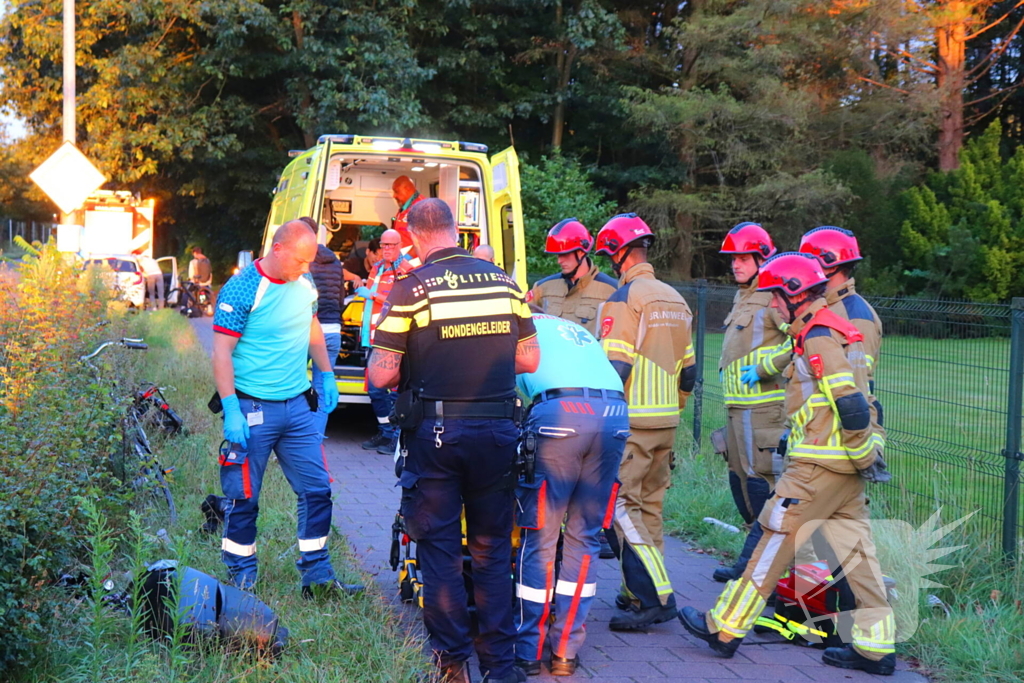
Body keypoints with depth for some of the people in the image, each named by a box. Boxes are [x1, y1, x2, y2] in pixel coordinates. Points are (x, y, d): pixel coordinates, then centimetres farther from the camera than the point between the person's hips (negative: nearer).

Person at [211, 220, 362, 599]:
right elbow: (222, 352, -15)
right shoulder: (241, 290, -14)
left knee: (317, 491, 6)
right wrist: (231, 411, -20)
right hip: (252, 410, -6)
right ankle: (242, 583, 17)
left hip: (298, 406, 6)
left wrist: (326, 376, 22)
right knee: (243, 499, 3)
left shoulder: (305, 284, 6)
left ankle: (317, 578, 16)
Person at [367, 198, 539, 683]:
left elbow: (380, 375, -11)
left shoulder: (411, 289, -9)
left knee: (439, 548, 8)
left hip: (435, 432, -3)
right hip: (497, 432, 3)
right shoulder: (504, 282, 3)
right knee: (491, 549, 13)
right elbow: (529, 360, 7)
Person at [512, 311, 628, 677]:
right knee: (584, 537, 13)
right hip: (615, 413, 5)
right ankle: (566, 651, 14)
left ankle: (529, 650, 9)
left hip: (559, 410, -5)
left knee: (539, 538, 5)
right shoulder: (578, 331, 37)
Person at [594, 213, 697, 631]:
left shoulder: (624, 297, -11)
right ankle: (640, 593, 18)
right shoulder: (675, 299, 15)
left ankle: (654, 598, -13)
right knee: (648, 506, 13)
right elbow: (688, 373, 18)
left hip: (631, 423, -8)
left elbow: (615, 366, -18)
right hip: (665, 423, 8)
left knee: (620, 505, -7)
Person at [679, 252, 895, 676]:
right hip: (847, 467, 9)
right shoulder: (834, 330, 15)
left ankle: (725, 628, 7)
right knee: (857, 552, 9)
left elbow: (850, 403, -22)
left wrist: (864, 457, -16)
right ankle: (876, 648, 11)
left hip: (819, 466, -9)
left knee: (776, 541, -2)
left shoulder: (818, 337, -16)